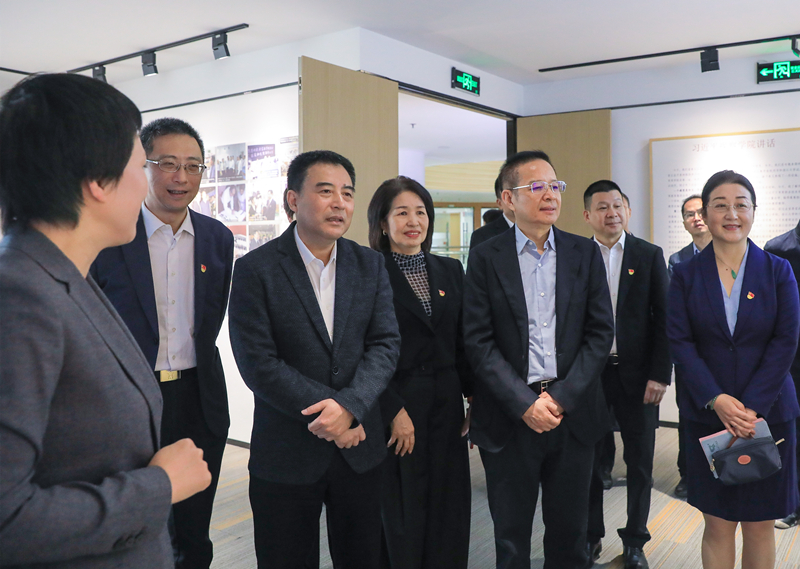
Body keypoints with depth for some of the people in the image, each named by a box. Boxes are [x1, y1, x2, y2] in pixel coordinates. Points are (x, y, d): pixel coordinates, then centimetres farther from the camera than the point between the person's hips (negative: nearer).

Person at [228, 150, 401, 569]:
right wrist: (328, 415, -16)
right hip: (285, 453, -3)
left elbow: (385, 344, -2)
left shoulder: (370, 265, 3)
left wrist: (350, 405, -19)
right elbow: (258, 363, -14)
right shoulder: (255, 270, -9)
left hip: (360, 448, 3)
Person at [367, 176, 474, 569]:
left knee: (448, 512, 10)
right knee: (402, 518, 5)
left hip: (446, 405, 5)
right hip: (396, 407, -5)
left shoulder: (451, 271, 11)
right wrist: (394, 411, -14)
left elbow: (464, 344, 12)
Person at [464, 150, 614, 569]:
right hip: (509, 416, -2)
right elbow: (479, 342, -6)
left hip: (573, 413, 2)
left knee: (569, 533, 15)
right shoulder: (486, 259, -2)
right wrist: (525, 403, -13)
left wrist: (562, 398, -9)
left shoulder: (585, 254, 5)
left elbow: (601, 332, 1)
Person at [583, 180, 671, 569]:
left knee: (640, 461, 9)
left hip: (637, 373, 0)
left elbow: (663, 319, -1)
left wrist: (660, 374, -8)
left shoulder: (650, 256, 2)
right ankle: (591, 536, 29)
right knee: (589, 459, 11)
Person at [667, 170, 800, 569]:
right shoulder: (686, 274, 1)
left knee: (760, 525, 8)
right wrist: (716, 399, -16)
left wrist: (751, 406, -14)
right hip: (708, 414, 0)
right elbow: (679, 342, -5)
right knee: (718, 525, 6)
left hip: (767, 412, 0)